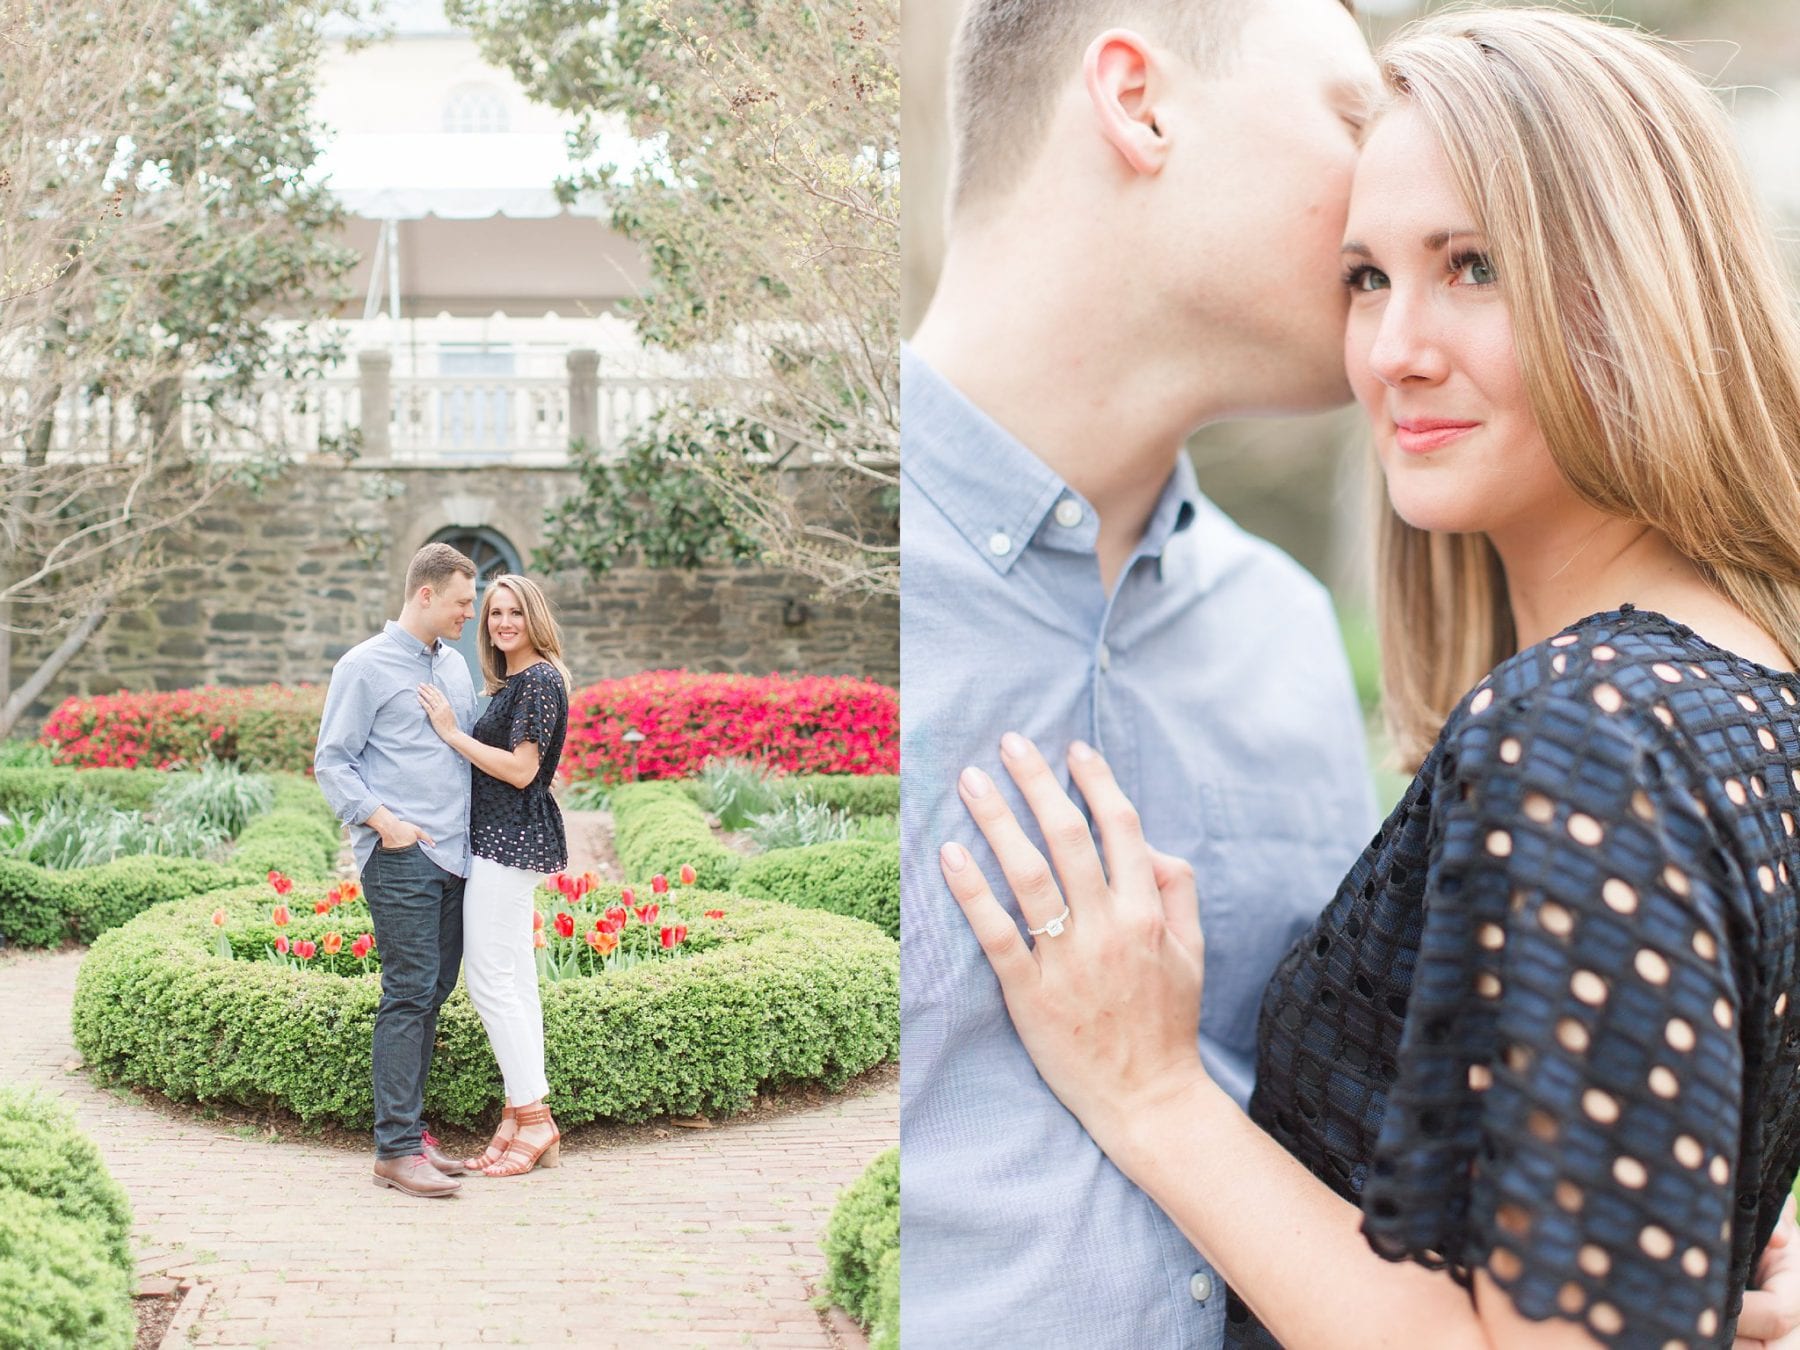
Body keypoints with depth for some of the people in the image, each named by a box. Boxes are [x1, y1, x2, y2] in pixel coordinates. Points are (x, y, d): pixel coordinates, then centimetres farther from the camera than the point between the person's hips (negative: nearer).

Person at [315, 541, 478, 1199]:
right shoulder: (364, 667, -3)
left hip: (455, 852, 7)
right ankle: (396, 1148, -9)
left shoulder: (454, 664, 18)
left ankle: (407, 1127, 17)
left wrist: (479, 822, 14)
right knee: (410, 992, -11)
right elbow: (331, 762, -5)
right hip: (400, 856, -7)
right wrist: (383, 821, -14)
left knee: (433, 991, 9)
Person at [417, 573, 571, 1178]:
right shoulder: (512, 682, 17)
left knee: (491, 980, -8)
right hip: (507, 840, 10)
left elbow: (521, 770, -19)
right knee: (514, 980, 10)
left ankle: (534, 1121, -3)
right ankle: (521, 1120, 14)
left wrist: (452, 733, -15)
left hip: (510, 842, -10)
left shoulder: (540, 680, -13)